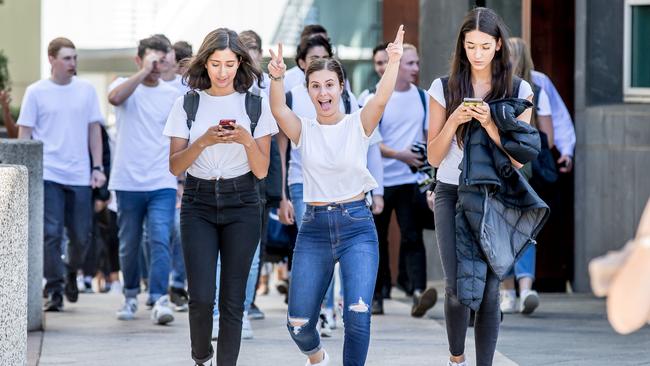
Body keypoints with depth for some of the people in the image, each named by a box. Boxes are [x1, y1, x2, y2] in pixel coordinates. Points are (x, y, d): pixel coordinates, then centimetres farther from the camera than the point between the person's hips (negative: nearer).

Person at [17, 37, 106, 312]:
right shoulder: (36, 92, 2)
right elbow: (24, 133, 4)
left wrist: (97, 168, 5)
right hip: (47, 174, -2)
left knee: (81, 236, 5)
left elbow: (94, 131, 11)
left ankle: (71, 272, 33)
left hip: (80, 176, 2)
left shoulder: (86, 90, 8)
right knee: (51, 234, -7)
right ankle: (54, 290, 2)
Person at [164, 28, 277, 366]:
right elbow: (175, 166, -2)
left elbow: (261, 171, 0)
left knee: (233, 298, -1)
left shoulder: (256, 106, 2)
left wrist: (246, 140, -18)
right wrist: (205, 141, -19)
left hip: (241, 204, 0)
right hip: (198, 203, 0)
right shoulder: (187, 105, 3)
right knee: (201, 297, -9)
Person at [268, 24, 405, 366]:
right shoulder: (303, 129, 3)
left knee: (357, 316, -19)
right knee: (299, 323, 3)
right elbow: (279, 110, -18)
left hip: (357, 225, -2)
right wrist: (277, 78, -38)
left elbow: (381, 99, -20)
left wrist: (393, 63, -38)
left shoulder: (358, 124, 0)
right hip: (314, 227, 2)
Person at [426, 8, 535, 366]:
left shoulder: (518, 91, 1)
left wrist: (490, 124, -17)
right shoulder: (444, 89, 1)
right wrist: (454, 120, -15)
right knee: (458, 291, -9)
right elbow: (434, 157, 1)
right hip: (452, 193, 0)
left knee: (489, 291, -5)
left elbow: (519, 158, -2)